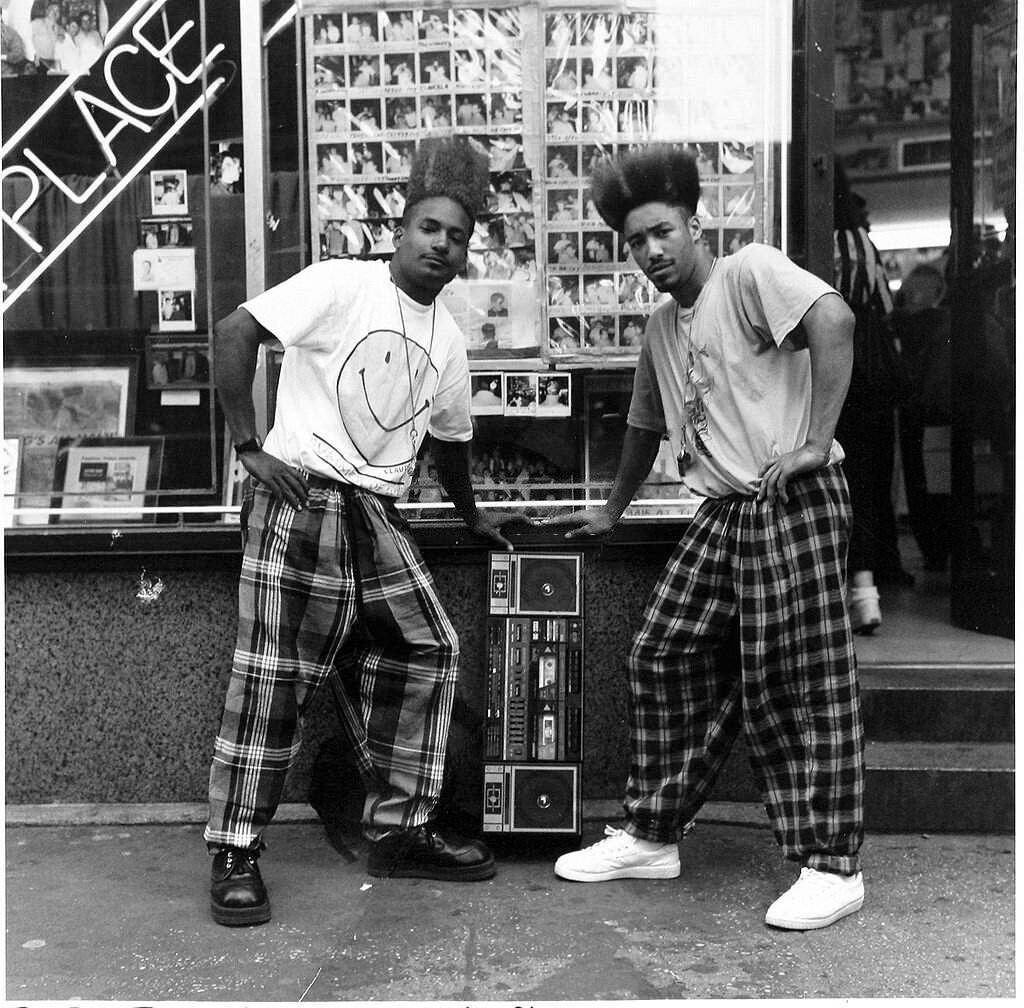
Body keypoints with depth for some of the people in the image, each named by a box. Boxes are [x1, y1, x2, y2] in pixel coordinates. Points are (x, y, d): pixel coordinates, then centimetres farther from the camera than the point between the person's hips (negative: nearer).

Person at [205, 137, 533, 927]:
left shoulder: (449, 341, 15)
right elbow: (235, 333, -11)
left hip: (378, 515, 7)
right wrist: (250, 445, -13)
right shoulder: (341, 284, -5)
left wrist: (473, 516, 34)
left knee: (428, 652, 5)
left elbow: (451, 439, 28)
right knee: (275, 677, -6)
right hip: (300, 500, -7)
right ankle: (235, 855, 7)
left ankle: (398, 832, 19)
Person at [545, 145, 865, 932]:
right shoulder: (663, 328, 19)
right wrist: (611, 512, 37)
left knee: (803, 681, -4)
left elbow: (833, 321, -21)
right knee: (664, 658, 7)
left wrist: (815, 442, -24)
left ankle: (833, 867, 8)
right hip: (724, 512, 8)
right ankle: (652, 837, 21)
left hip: (794, 503, -8)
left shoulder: (752, 270, -5)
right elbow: (647, 426, 31)